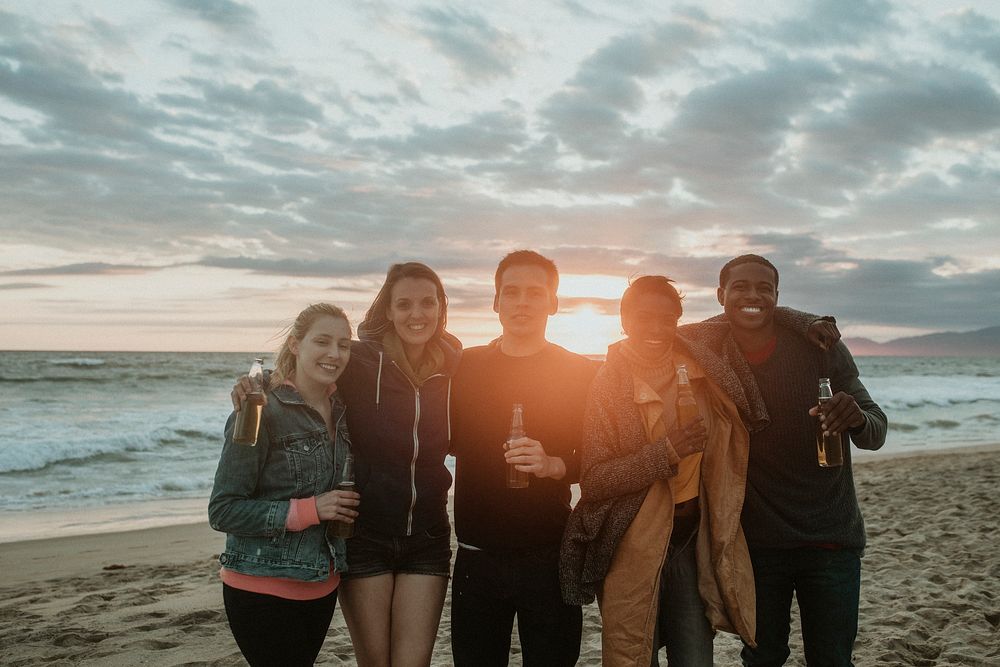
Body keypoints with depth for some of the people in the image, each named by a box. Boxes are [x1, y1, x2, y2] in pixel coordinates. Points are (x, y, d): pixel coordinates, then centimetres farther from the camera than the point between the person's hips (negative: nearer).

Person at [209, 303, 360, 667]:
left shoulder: (339, 413, 5)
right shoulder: (262, 414, -15)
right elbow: (222, 511, -16)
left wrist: (346, 507, 1)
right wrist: (309, 510, -22)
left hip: (322, 587, 6)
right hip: (264, 589, -6)